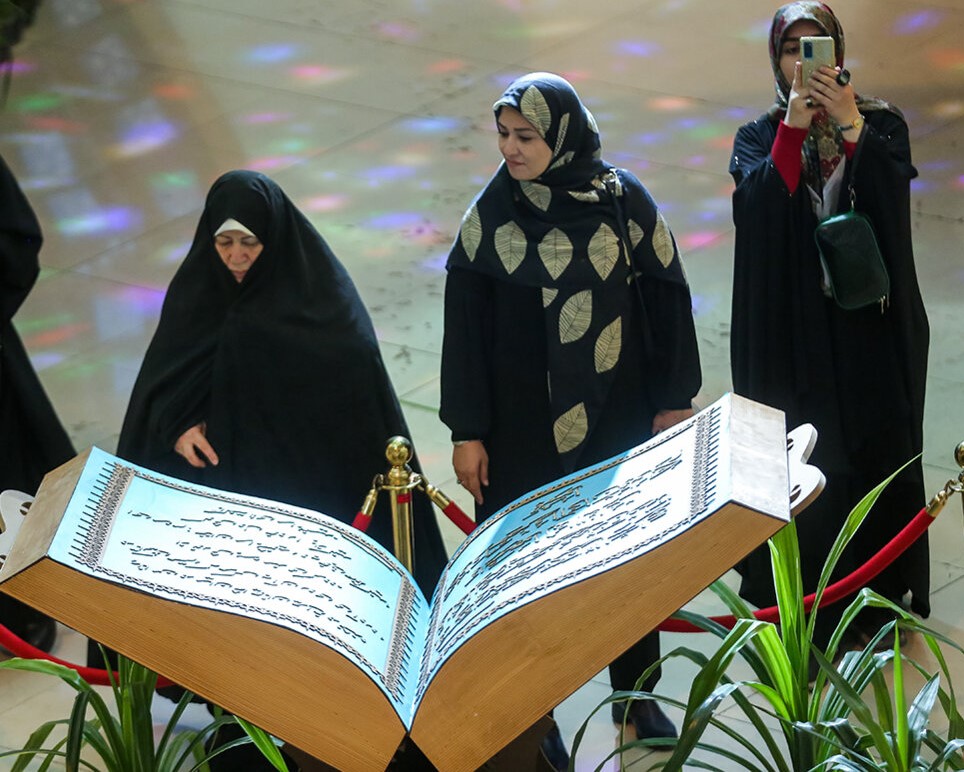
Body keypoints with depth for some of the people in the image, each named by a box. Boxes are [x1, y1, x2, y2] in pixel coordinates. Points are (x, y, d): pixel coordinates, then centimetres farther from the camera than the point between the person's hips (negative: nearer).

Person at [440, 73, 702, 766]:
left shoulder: (623, 199, -7)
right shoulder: (492, 213, -7)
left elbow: (667, 297, 0)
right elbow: (464, 325, -4)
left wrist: (675, 400, 1)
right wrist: (467, 431, -5)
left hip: (619, 417, 1)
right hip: (524, 425, -1)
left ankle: (635, 694, 29)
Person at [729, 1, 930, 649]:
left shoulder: (880, 123, 3)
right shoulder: (760, 138, 3)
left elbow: (890, 197, -15)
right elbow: (759, 211, -16)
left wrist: (850, 124, -27)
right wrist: (795, 124, -22)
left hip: (871, 327, 1)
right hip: (794, 331, 0)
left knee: (877, 453, 6)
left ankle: (882, 597, 20)